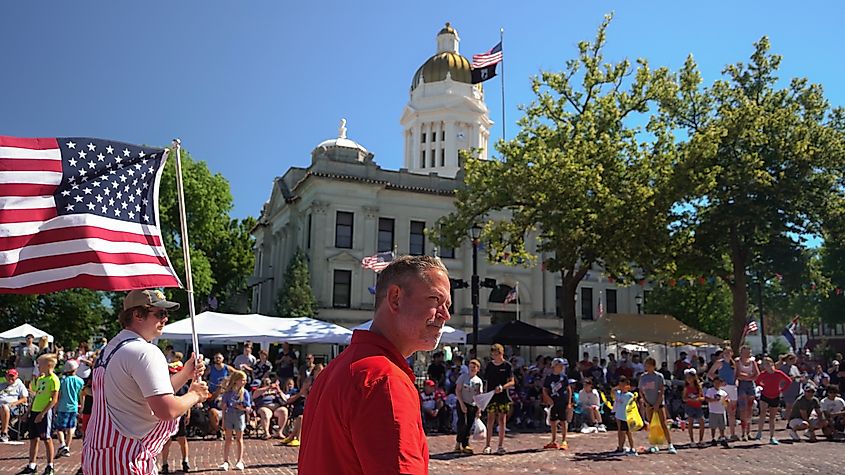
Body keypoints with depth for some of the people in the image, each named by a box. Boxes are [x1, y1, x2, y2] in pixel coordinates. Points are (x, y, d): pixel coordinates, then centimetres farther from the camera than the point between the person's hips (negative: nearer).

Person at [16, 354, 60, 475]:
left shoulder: (53, 379, -12)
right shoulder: (40, 378, 14)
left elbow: (54, 400, -16)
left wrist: (42, 413, -19)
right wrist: (29, 411, 16)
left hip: (45, 412, -8)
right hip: (35, 411, 8)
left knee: (47, 439, -1)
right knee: (33, 439, 11)